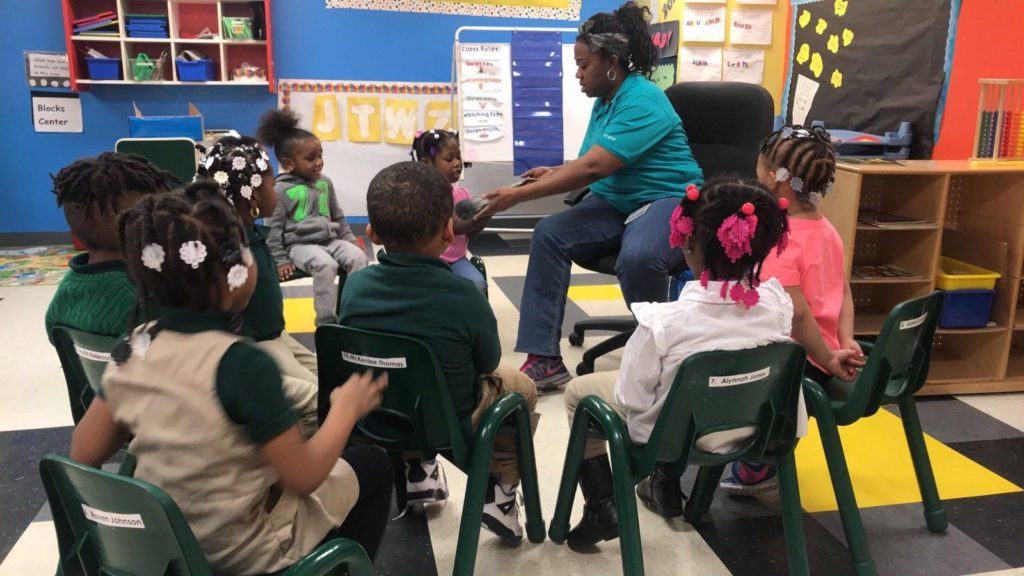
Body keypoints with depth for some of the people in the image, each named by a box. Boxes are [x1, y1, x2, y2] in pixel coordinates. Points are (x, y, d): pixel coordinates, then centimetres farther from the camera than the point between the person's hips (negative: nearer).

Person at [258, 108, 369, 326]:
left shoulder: (325, 182, 11)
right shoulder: (280, 190, -6)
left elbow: (337, 216, 21)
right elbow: (274, 229, -5)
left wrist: (350, 239, 15)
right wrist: (281, 260, -9)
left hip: (331, 239, 6)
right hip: (300, 244, -5)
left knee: (358, 257, -21)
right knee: (325, 265, -34)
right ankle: (327, 322, -24)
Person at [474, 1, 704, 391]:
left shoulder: (642, 102, -19)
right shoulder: (605, 100, 9)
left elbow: (592, 169, -27)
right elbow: (591, 165, 18)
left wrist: (517, 196, -25)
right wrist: (554, 173, -5)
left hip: (668, 200, -8)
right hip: (617, 204, 8)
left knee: (637, 258, -39)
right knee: (549, 234, -16)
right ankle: (543, 359, -16)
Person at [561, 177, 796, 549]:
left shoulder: (663, 323, -33)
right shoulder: (778, 303, -19)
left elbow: (631, 400, -22)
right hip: (745, 428, 5)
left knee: (578, 391, 18)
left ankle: (603, 508, 16)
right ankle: (667, 480, 38)